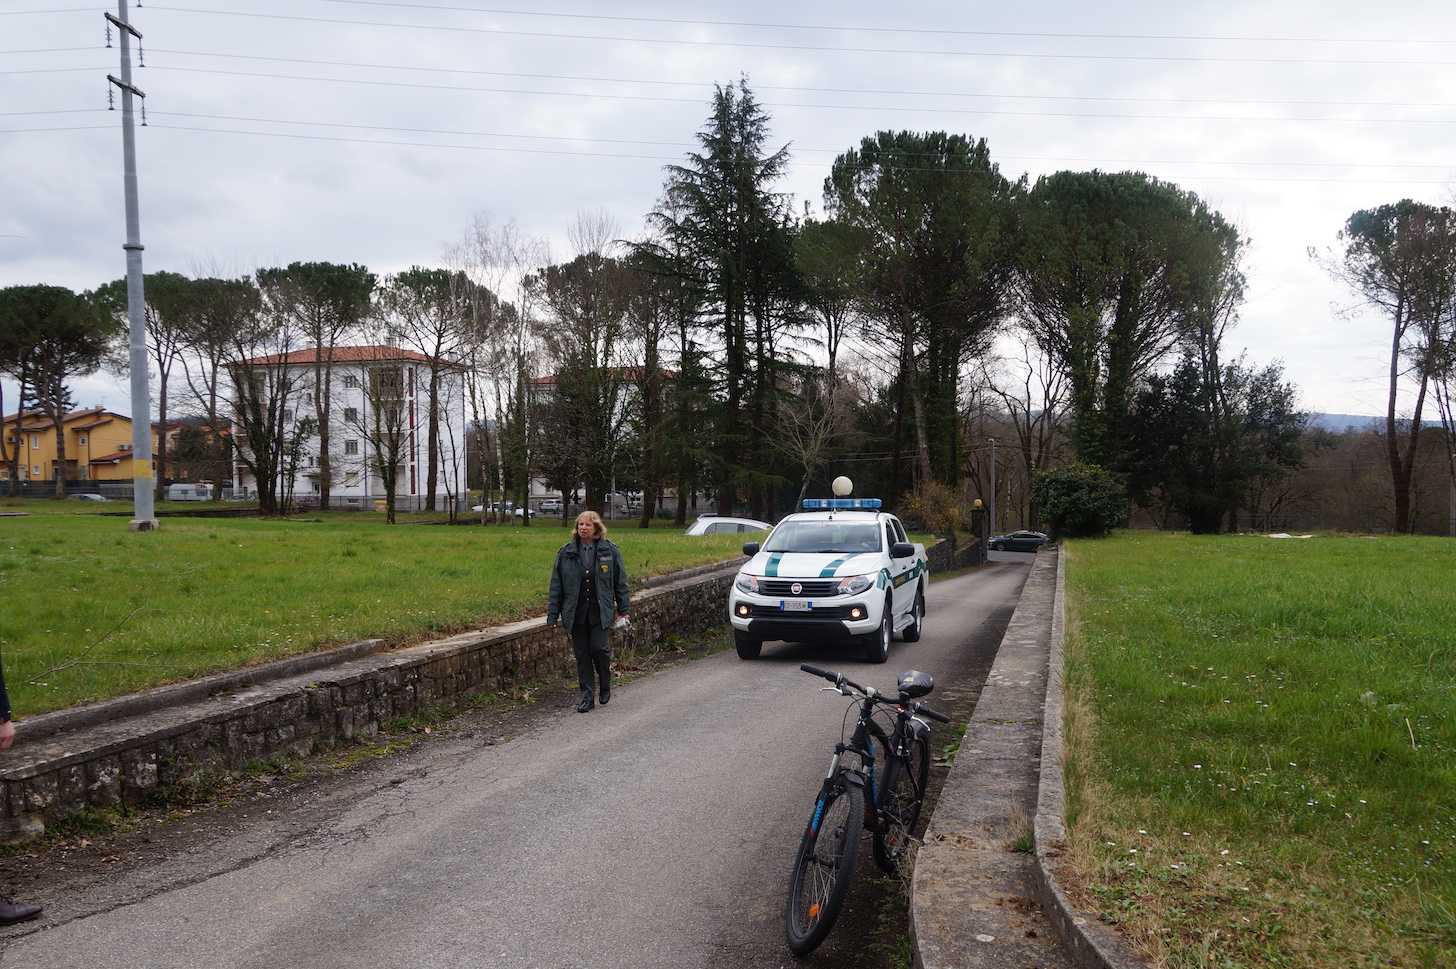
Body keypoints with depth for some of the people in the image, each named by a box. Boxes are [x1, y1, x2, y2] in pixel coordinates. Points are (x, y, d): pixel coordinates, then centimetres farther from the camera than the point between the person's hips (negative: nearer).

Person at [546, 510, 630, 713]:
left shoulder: (610, 551, 1)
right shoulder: (566, 553, 4)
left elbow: (620, 582, 5)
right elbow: (556, 586, 6)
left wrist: (624, 610, 2)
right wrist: (553, 616, 4)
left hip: (601, 611, -2)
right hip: (576, 612, 2)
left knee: (599, 647, -10)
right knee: (581, 653, 4)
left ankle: (606, 687, 17)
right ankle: (587, 697, 13)